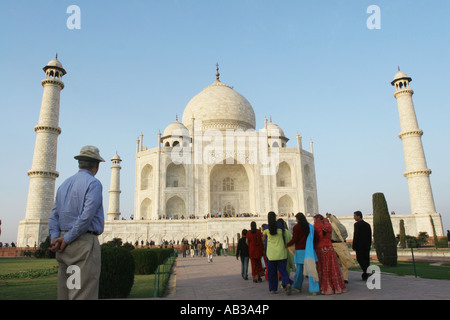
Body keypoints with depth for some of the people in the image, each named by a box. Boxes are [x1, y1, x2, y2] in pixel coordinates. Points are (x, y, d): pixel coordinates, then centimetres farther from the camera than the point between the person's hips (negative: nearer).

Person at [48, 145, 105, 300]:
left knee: (65, 292, 13)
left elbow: (53, 215, 10)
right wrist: (67, 239, -10)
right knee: (83, 293, -5)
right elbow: (87, 216, -18)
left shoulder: (65, 184, 16)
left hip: (65, 246, 8)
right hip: (84, 243, -8)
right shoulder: (93, 183, -8)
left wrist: (55, 238, -2)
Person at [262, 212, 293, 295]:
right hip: (282, 253, 1)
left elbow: (263, 239, 13)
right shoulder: (282, 228, 0)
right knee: (283, 270, 6)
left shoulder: (267, 229, -3)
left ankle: (273, 289, 16)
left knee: (272, 272, 10)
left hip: (271, 254, -1)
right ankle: (287, 283, -17)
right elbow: (287, 241, 6)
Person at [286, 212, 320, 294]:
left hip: (300, 250, -2)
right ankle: (314, 289, -3)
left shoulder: (296, 227, -7)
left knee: (299, 269, 9)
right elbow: (313, 238, 8)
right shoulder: (310, 226, 5)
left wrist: (287, 245, 5)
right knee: (311, 269, 1)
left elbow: (294, 240, -9)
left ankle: (297, 286, 23)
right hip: (309, 250, 3)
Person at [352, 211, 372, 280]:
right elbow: (370, 236, 14)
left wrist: (354, 246, -9)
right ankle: (365, 275, 11)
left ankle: (367, 271, -17)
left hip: (359, 246, -7)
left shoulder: (357, 224, -10)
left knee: (360, 259, -1)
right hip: (367, 246, 7)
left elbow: (356, 236, -15)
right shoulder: (367, 224, 12)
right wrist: (369, 245, 19)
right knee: (366, 260, 9)